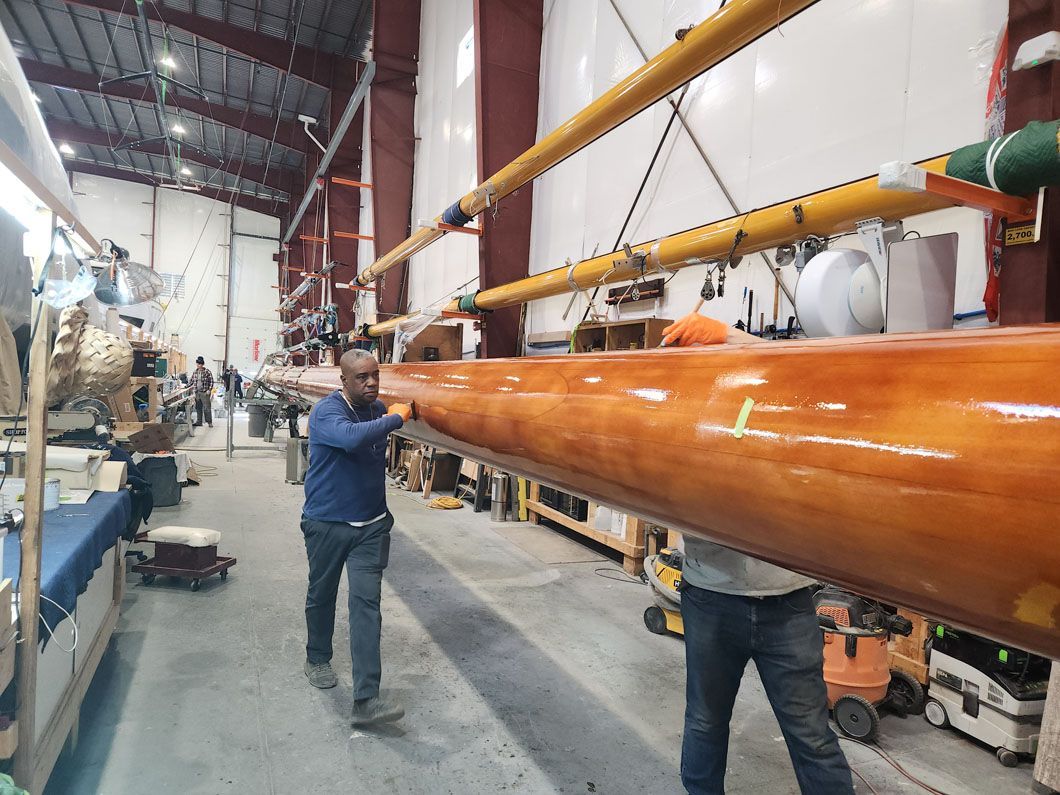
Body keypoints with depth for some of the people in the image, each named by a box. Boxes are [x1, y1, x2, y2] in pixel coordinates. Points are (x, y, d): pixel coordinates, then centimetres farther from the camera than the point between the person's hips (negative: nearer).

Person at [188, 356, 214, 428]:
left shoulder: (207, 372, -7)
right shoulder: (195, 372, 10)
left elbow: (211, 382, -7)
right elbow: (191, 380, 21)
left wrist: (209, 390, -14)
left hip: (204, 393, -6)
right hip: (197, 392, 6)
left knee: (207, 407, -5)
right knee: (198, 408, 10)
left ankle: (209, 422, 2)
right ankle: (199, 421, 18)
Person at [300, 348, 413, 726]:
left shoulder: (379, 409, 3)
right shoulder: (326, 412, -16)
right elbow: (352, 437, -38)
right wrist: (395, 418, -28)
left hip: (371, 525, 3)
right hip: (327, 523, -3)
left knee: (366, 603, -5)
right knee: (321, 595, 17)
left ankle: (366, 699, -5)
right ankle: (317, 659, 44)